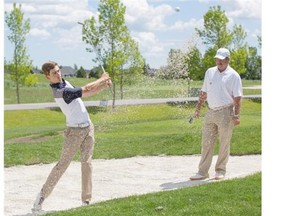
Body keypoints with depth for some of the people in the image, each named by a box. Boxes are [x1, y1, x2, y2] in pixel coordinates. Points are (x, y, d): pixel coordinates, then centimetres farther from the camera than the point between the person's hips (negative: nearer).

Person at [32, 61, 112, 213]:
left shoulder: (64, 82, 7)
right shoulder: (58, 92, -22)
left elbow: (85, 90, 6)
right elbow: (85, 92, -22)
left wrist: (103, 83, -9)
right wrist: (102, 80, -7)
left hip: (88, 127, 8)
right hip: (75, 131, -8)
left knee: (87, 163, 5)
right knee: (62, 164, -6)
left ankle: (86, 200, 9)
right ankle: (42, 195, 3)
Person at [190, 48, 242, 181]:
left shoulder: (233, 75, -4)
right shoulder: (210, 72, 12)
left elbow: (237, 98, -8)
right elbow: (204, 92, 17)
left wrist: (236, 115, -15)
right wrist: (198, 108, 12)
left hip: (225, 113, -5)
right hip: (210, 112, 5)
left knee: (224, 144, 2)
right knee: (206, 142, 4)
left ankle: (220, 170, 14)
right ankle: (203, 172, 8)